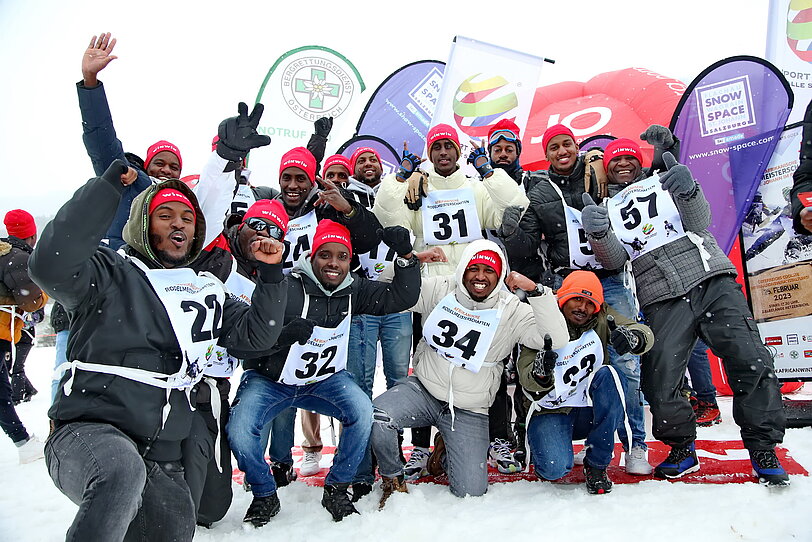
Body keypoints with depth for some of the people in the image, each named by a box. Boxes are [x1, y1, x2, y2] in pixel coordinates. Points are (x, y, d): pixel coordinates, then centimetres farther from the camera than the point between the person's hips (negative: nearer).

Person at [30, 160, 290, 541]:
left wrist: (271, 274, 1)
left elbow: (254, 336, 13)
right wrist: (107, 187, -16)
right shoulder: (111, 273, 2)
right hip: (87, 433, -6)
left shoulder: (206, 292, 17)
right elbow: (51, 265, -18)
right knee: (122, 470, -37)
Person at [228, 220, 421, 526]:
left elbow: (403, 298, -10)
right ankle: (265, 496, 8)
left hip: (325, 380, 3)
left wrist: (406, 256, -24)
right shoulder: (285, 289, -21)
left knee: (363, 412, -23)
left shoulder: (353, 290, -5)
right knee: (239, 430, -24)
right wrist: (285, 335, -42)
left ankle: (336, 490, 2)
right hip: (270, 380, -2)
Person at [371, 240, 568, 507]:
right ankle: (393, 479, 4)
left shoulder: (512, 311, -7)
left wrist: (536, 291, -27)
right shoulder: (438, 290, -4)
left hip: (468, 412, 0)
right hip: (423, 391, 1)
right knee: (375, 416, -28)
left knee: (471, 491, -7)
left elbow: (557, 340, -19)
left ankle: (447, 451, 29)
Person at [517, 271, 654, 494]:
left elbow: (646, 334, -17)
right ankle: (542, 441, 14)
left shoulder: (602, 318, -4)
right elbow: (527, 380, -20)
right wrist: (540, 374, -44)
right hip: (551, 412, -3)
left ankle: (596, 464, -12)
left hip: (590, 411, 3)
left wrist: (633, 338, -41)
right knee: (555, 468, -28)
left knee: (609, 375, -27)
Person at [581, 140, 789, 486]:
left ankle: (763, 449, 8)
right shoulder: (609, 209, 16)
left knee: (752, 361, -9)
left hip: (713, 281, 0)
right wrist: (598, 233, -21)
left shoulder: (664, 182, 16)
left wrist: (688, 191, -20)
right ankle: (682, 449, 14)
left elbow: (700, 223, 1)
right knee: (659, 381, -10)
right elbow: (614, 259, 0)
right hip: (664, 299, 0)